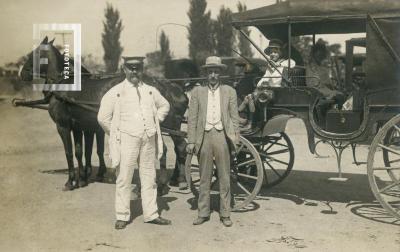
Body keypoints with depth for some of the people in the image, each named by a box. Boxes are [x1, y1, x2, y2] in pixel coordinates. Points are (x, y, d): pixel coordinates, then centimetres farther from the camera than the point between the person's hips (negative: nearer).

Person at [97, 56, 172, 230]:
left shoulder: (150, 91, 11)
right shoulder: (116, 92, -1)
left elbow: (164, 105, 27)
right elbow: (103, 117, -2)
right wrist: (117, 135, 1)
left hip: (149, 140, 4)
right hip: (127, 140, -4)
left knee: (149, 178, 9)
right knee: (124, 179, -1)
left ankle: (151, 214, 18)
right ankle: (122, 216, 8)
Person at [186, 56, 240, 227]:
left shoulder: (229, 91, 8)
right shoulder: (197, 92, 8)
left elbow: (235, 118, 8)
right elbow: (192, 118, 5)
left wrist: (235, 139, 0)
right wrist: (191, 141, -2)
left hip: (222, 136, 0)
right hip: (204, 136, 0)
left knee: (224, 178, 4)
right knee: (204, 178, 7)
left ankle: (225, 214, 13)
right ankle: (203, 213, 16)